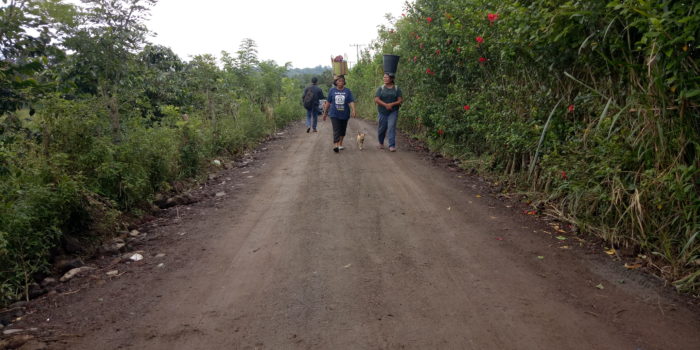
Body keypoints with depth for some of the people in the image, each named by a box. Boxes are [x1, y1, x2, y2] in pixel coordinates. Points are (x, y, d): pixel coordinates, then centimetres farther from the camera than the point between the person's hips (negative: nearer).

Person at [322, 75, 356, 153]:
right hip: (334, 114, -2)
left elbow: (351, 102, -8)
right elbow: (328, 102, 9)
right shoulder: (332, 90, 2)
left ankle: (340, 143, 29)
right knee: (336, 130, -13)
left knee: (342, 130, 13)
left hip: (344, 114, 2)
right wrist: (325, 113, 13)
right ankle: (335, 145, -21)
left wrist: (353, 111, -24)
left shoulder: (347, 91, 0)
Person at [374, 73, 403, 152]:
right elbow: (376, 99, -8)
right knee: (382, 128, 10)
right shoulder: (381, 88, 2)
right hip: (382, 112, 1)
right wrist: (385, 105, -22)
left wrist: (392, 104, -18)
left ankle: (392, 146, -12)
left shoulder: (396, 88, 2)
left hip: (393, 112, -1)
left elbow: (400, 100, -2)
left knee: (391, 127, -14)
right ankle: (381, 143, 36)